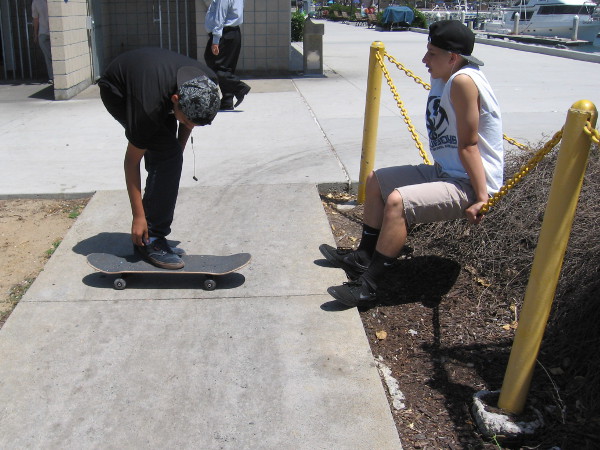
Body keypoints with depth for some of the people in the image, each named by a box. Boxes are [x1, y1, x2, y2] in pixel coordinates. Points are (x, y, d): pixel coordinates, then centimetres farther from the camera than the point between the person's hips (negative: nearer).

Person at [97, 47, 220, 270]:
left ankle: (154, 236, 7)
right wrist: (138, 216, -26)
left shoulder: (207, 83, -28)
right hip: (117, 91, -6)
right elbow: (132, 161, -29)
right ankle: (150, 239, -16)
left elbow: (191, 116, -2)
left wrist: (180, 148, -2)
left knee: (168, 155, -3)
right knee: (168, 155, -22)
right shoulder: (149, 108, -42)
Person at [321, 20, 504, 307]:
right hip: (445, 172, 11)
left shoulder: (463, 81, -23)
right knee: (375, 181, 15)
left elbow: (468, 145, -24)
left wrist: (481, 198, -22)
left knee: (398, 201, -30)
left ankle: (368, 286, -20)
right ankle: (363, 257, 23)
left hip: (470, 184, -11)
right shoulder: (441, 78, 6)